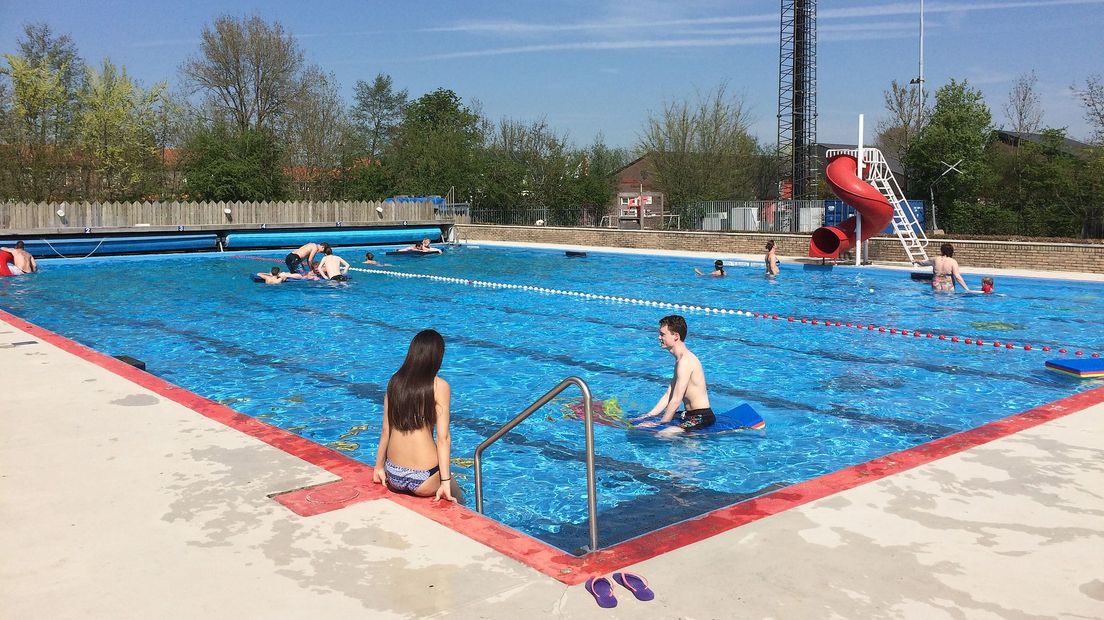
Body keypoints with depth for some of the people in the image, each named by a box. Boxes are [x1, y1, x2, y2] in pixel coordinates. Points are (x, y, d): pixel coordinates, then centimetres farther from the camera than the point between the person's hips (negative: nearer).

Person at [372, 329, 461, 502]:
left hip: (394, 476, 5)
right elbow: (443, 437, -12)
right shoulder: (440, 386, -9)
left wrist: (379, 466, 18)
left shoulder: (394, 382, 3)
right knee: (455, 499, 24)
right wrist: (446, 481, -10)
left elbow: (386, 430, 7)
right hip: (423, 479, -5)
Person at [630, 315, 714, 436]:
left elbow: (676, 400, -20)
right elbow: (668, 396, 14)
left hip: (700, 418, -10)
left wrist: (660, 423, -13)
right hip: (689, 414, 10)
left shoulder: (686, 361, -20)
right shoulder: (680, 360, 13)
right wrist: (647, 416, 8)